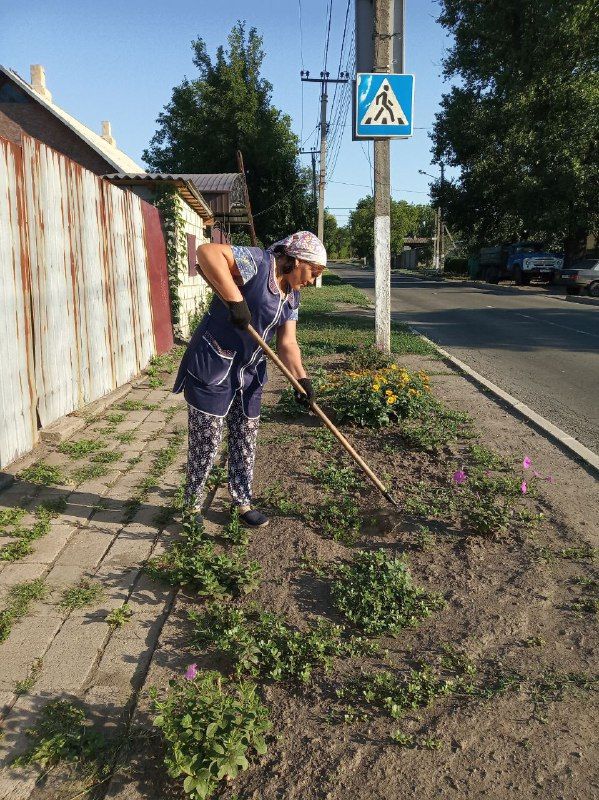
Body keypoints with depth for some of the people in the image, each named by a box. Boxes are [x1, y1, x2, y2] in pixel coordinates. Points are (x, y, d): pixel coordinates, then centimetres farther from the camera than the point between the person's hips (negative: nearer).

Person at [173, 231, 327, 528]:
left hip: (249, 372, 8)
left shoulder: (292, 295, 9)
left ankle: (242, 502, 32)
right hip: (212, 367, -8)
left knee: (246, 439, 15)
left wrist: (301, 378, -10)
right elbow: (206, 251, -30)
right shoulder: (257, 263, -16)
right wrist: (235, 299, -34)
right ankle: (192, 507, 21)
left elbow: (287, 343, 5)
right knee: (206, 443, 2)